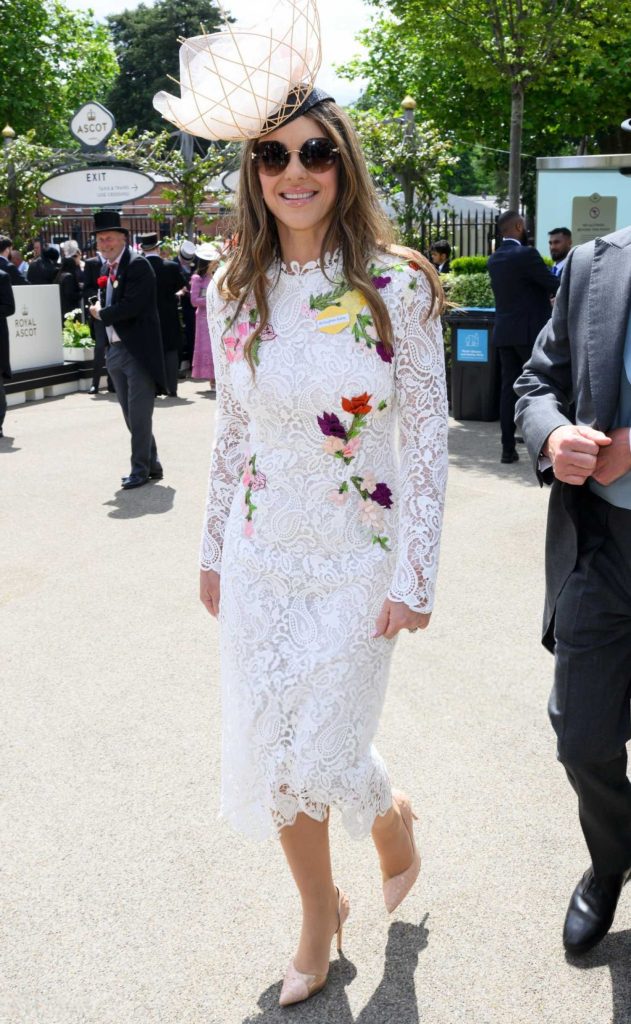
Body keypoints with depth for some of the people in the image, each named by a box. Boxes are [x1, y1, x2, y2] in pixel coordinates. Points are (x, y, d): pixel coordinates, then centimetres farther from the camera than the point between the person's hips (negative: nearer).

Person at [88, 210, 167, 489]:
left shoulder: (137, 265, -12)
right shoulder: (107, 268, 14)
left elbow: (131, 306, -22)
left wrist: (101, 314, -9)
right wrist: (98, 308, -5)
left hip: (138, 351, -9)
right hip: (116, 350, 9)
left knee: (139, 415, -3)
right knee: (131, 415, 14)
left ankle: (141, 469, 7)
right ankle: (152, 465, 25)